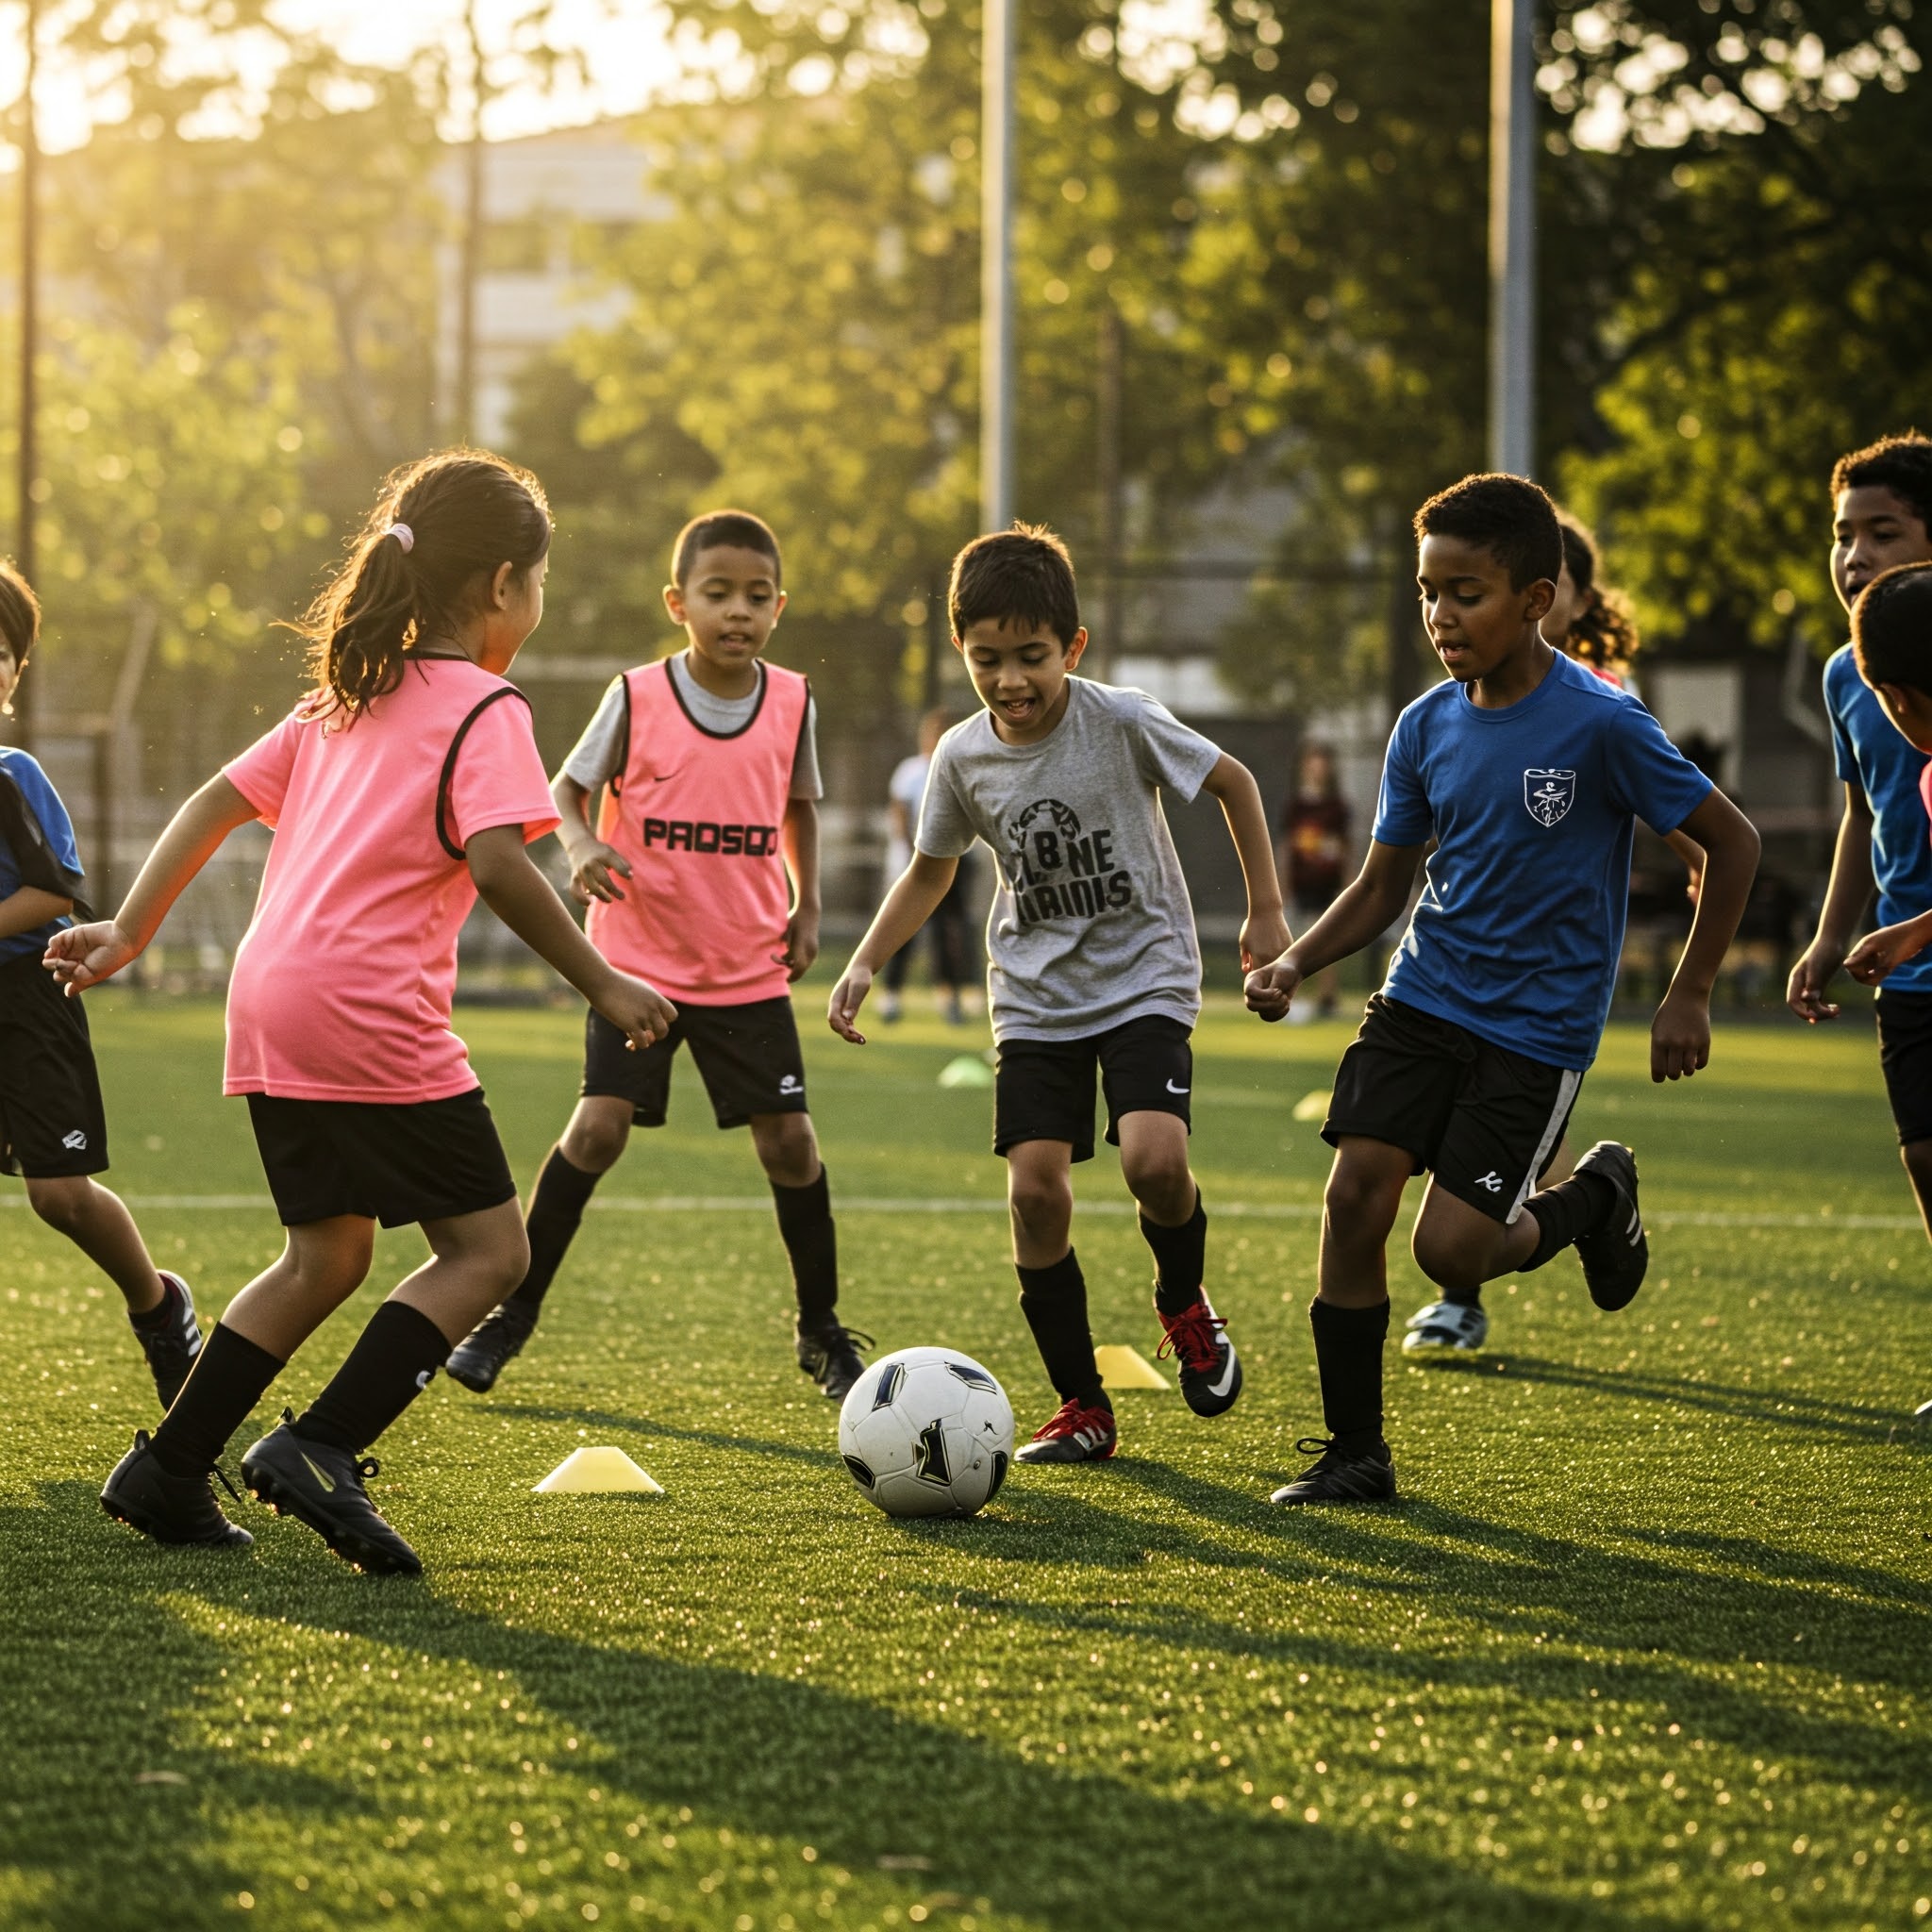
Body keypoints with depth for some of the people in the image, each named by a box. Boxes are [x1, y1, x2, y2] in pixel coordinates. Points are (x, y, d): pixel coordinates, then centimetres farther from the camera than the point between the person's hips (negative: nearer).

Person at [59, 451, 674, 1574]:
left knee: (329, 1254, 20)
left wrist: (130, 932, 24)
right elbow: (498, 865, -18)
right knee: (488, 1250, -1)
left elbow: (217, 804, 20)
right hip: (376, 1018, -8)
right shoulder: (484, 709, -4)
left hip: (269, 1008, 9)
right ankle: (321, 1449, -12)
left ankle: (168, 1474, 17)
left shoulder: (345, 700, 20)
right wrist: (603, 985, -13)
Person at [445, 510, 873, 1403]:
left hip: (750, 969, 2)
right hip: (640, 959, -2)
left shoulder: (791, 703, 0)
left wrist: (806, 906, 8)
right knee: (599, 1126, -13)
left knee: (789, 1140, -1)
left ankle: (822, 1331, 17)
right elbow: (567, 787, 1)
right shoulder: (637, 699, -9)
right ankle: (513, 1312, 2)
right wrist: (581, 844, -20)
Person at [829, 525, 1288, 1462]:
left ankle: (1185, 1304, 10)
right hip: (1036, 997, 3)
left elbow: (1232, 782, -1)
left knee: (1153, 1158, -24)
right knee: (1035, 1185, -8)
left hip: (1146, 979, -3)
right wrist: (864, 964, 3)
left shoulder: (1123, 723, -15)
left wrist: (1266, 911, 1)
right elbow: (931, 869, 13)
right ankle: (1081, 1407, 6)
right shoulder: (963, 757, -4)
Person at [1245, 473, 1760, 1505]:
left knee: (1450, 1249, -12)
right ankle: (1355, 1452, 4)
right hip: (1421, 996, 5)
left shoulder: (1602, 726, -16)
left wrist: (1688, 996, -7)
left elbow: (1732, 841, -7)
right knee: (1353, 1198, -10)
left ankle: (1594, 1198, 20)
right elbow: (1380, 887, 10)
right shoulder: (1427, 727, 0)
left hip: (1538, 1026, -5)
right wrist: (1293, 963, -7)